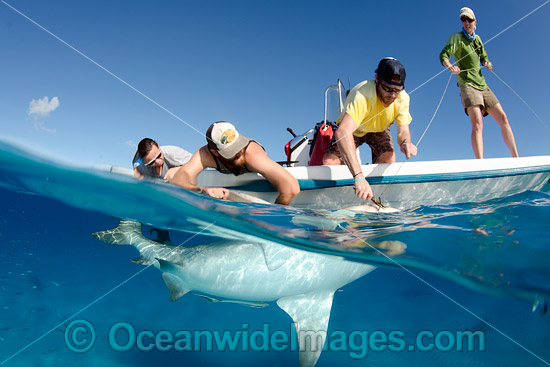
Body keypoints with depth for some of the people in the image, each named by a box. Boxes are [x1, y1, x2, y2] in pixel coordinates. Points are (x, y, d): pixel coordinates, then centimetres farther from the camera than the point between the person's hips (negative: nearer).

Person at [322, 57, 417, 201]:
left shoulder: (402, 98, -26)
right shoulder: (362, 95, -44)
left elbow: (403, 130, -20)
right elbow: (342, 132, -58)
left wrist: (405, 142, -49)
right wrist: (358, 176, -68)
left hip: (379, 130, 3)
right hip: (353, 129, -3)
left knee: (389, 159, -25)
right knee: (329, 162, -24)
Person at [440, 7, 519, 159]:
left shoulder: (477, 39, 20)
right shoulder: (456, 38, 1)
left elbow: (484, 57, 27)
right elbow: (444, 55, -14)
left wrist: (487, 63, 2)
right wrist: (450, 66, -36)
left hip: (482, 85, 7)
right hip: (467, 85, -7)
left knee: (503, 118, 1)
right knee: (477, 124, -23)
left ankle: (516, 158, 4)